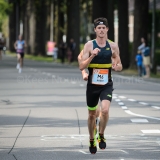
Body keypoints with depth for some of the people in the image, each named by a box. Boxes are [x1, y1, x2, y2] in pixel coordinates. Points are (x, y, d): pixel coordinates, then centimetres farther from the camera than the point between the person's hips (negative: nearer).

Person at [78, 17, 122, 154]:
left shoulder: (113, 46, 0)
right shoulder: (89, 45, -4)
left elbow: (120, 66, 10)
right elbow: (81, 67, -9)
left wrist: (117, 66, -14)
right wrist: (92, 56, -24)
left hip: (106, 85, 0)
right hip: (92, 85, 0)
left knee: (105, 110, -23)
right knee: (92, 114, 13)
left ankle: (101, 136, 1)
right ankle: (92, 140, 36)